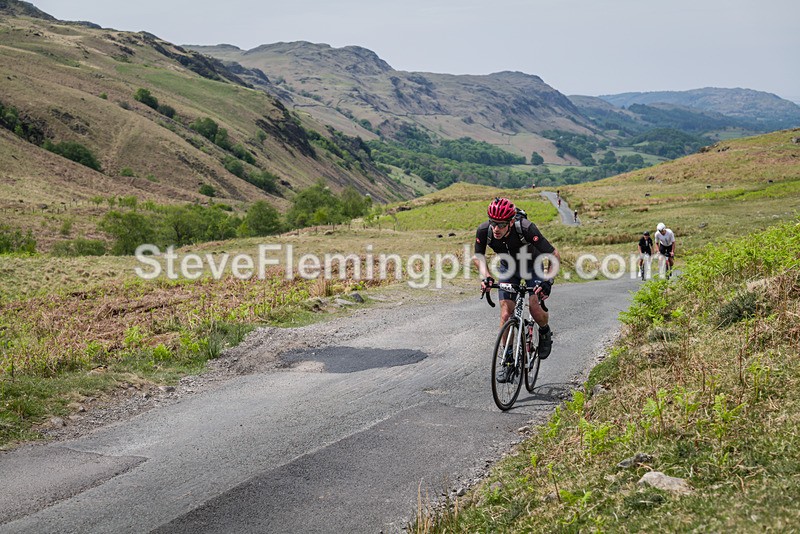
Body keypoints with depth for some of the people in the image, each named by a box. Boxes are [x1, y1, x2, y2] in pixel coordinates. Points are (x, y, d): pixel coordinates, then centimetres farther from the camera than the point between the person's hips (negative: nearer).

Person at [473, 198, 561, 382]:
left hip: (532, 265, -2)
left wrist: (548, 281, -44)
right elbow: (478, 256, -9)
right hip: (508, 267, 3)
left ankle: (545, 333, 15)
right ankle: (507, 359, 7)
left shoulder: (525, 228, -38)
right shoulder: (484, 230, -29)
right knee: (506, 314, -8)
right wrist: (486, 277, -25)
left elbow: (554, 256, -33)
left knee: (534, 307, -19)